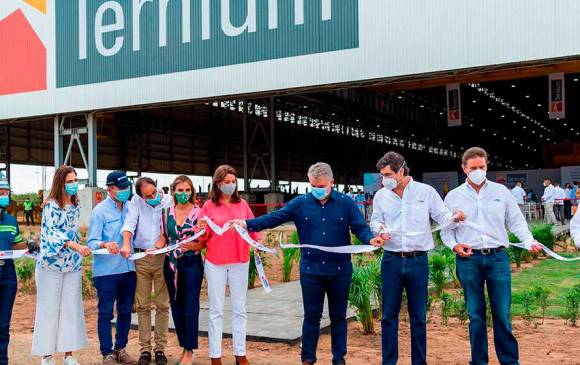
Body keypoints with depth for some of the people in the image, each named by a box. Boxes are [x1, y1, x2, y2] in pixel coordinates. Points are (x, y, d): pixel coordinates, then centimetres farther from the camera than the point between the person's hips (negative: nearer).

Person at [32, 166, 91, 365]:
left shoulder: (75, 205, 9)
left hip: (72, 264, 6)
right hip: (51, 263, -6)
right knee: (49, 309, 1)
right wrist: (76, 246, -34)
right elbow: (52, 233, -22)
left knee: (72, 308, 5)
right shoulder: (51, 206, -11)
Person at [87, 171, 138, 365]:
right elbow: (92, 242, -15)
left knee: (125, 311, 13)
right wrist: (105, 244, -34)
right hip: (106, 270, -5)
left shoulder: (129, 208, 8)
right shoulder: (100, 211, -8)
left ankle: (120, 349, 27)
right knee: (106, 313, 1)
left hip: (128, 268, 5)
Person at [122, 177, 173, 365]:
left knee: (162, 304, 3)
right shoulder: (136, 201, 1)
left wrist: (158, 245, -23)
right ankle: (145, 348, 12)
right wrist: (126, 244, -29)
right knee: (142, 305, 5)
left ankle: (160, 348, 11)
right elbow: (130, 222, -12)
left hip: (162, 258, -1)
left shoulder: (169, 201, -2)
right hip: (141, 258, 1)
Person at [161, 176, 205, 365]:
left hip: (192, 264, -4)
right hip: (171, 264, 4)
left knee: (190, 308, -3)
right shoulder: (167, 213, 6)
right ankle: (184, 347, 23)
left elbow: (204, 241, -6)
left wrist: (193, 246, -25)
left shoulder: (199, 212, -5)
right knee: (176, 307, 9)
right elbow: (164, 238, 11)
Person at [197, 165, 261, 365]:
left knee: (239, 309, 9)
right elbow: (204, 237, 0)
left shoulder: (242, 204, 4)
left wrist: (260, 241, -11)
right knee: (216, 310, 4)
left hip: (240, 262, 2)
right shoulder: (209, 206, -1)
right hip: (215, 263, -2)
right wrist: (203, 230, -21)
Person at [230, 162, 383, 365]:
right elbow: (274, 218, -6)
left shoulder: (346, 203, -2)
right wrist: (247, 224, -18)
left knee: (338, 317, 11)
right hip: (310, 271, 0)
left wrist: (370, 239, -28)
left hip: (340, 271, 0)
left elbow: (360, 227, -6)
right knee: (311, 317, 9)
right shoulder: (300, 203, 0)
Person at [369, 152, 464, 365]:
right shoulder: (381, 195, 6)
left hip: (418, 261, -2)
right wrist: (380, 228, -13)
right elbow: (374, 221, 10)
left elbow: (442, 216, 1)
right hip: (391, 261, 2)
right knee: (389, 315, 6)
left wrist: (455, 217, -20)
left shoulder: (426, 191, 0)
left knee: (418, 317, 7)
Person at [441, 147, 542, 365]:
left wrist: (530, 242, -8)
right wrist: (454, 245, -8)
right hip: (468, 259, 0)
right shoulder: (453, 196, 6)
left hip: (498, 257, 0)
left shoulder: (501, 192, 7)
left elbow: (516, 222, 8)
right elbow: (446, 230, 10)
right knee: (475, 314, 7)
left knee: (502, 314, 1)